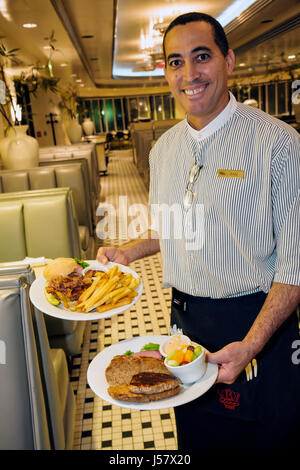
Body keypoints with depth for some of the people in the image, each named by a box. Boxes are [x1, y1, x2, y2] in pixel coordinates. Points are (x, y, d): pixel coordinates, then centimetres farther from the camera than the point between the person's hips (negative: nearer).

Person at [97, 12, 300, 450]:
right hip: (185, 319, 5)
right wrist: (128, 251, 2)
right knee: (194, 434, 24)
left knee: (263, 435, 16)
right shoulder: (163, 148, 4)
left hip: (256, 322, -5)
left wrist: (251, 345, -24)